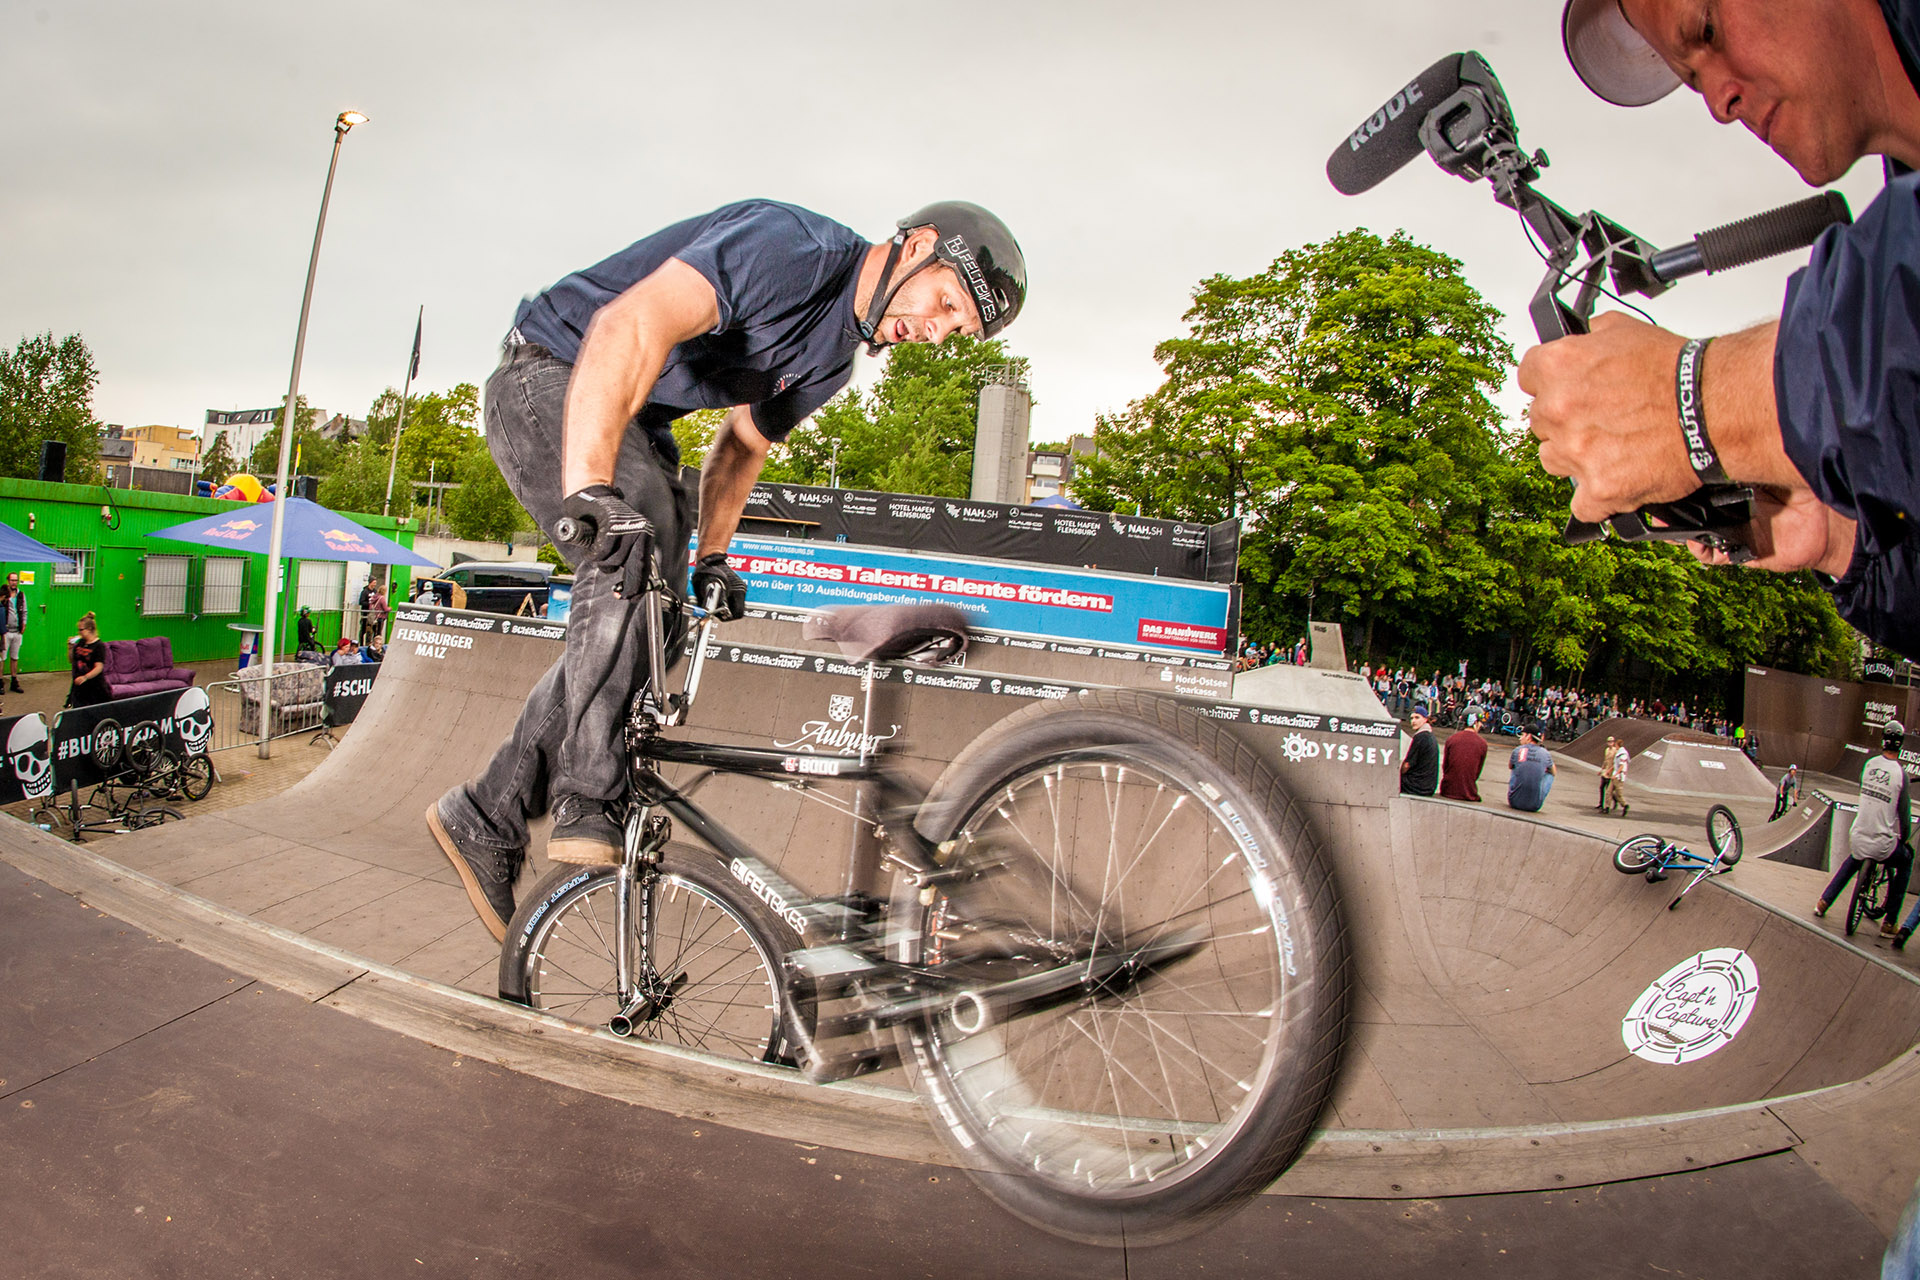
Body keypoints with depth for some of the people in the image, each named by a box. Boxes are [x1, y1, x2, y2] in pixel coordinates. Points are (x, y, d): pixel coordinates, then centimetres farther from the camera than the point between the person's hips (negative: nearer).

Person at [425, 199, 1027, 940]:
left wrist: (711, 557, 5)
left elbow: (743, 442, 16)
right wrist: (591, 490, -49)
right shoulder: (797, 247, -25)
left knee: (644, 633, -1)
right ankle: (587, 801, -27)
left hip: (638, 420, 9)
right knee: (636, 542, -33)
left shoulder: (834, 357, 5)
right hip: (550, 379, -8)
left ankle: (486, 818, 8)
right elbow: (630, 328, -39)